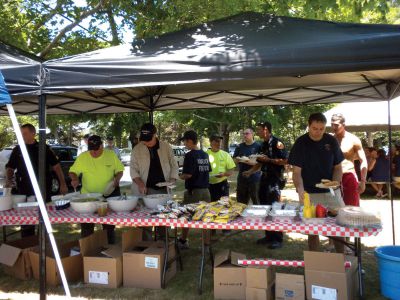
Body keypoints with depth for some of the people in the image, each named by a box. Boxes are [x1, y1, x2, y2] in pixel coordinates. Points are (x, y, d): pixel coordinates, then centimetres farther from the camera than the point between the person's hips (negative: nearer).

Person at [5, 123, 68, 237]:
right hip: (24, 192, 1)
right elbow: (10, 168, 10)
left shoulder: (44, 148, 3)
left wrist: (63, 184, -3)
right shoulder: (17, 150, 7)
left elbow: (56, 166, 4)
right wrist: (8, 180, -10)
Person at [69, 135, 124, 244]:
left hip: (109, 195, 1)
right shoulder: (82, 157, -6)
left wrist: (117, 179, -14)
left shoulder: (111, 155, -4)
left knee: (109, 226, 13)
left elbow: (119, 170, 5)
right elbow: (73, 171, 2)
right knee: (86, 226, 6)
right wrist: (74, 179, -18)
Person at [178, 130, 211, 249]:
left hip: (193, 191, -6)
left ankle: (183, 241, 25)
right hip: (205, 189, 6)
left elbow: (188, 174, -20)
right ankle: (206, 243, 13)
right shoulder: (205, 155, 7)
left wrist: (179, 176, -2)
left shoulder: (190, 155, -14)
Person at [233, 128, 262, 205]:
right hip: (242, 178, 4)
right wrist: (239, 160, -9)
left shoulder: (258, 146, -2)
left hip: (255, 178, -4)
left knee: (256, 202, 3)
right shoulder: (240, 147, 11)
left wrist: (251, 162, -21)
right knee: (240, 202, 10)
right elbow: (234, 160, 13)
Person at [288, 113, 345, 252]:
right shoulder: (301, 143, -8)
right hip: (310, 193, -2)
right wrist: (300, 189, -28)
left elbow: (338, 167, 7)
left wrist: (335, 182, -13)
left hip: (332, 192, 3)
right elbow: (297, 171, -10)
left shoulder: (332, 141, -1)